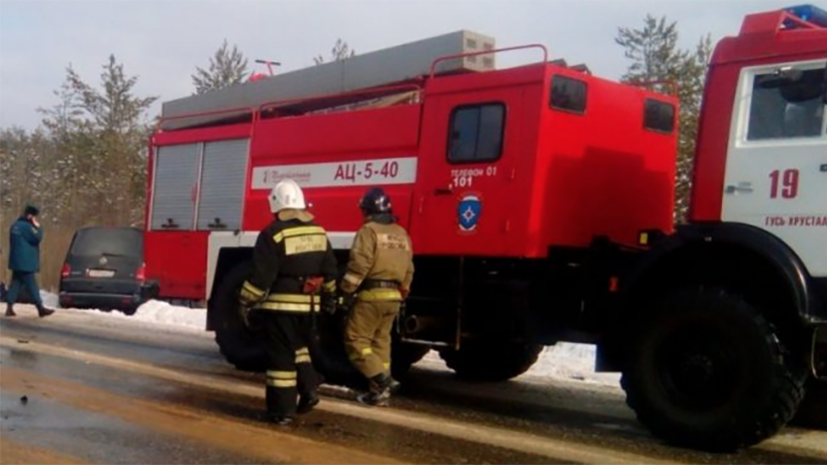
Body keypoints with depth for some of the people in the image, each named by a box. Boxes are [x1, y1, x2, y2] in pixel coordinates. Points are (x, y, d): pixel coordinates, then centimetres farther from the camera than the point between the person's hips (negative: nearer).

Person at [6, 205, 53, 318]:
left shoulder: (16, 225, 16)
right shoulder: (26, 226, -16)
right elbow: (37, 238, -17)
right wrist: (38, 228, -6)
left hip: (17, 262, 10)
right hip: (25, 262, -10)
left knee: (15, 284, 9)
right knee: (31, 285, -7)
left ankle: (9, 308, 7)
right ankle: (40, 308, -5)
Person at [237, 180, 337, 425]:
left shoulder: (273, 234, -14)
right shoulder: (319, 232, 6)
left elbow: (261, 276, -16)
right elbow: (329, 271, 12)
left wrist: (246, 303, -7)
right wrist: (329, 297, 25)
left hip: (280, 305, -6)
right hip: (308, 305, 6)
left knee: (281, 356, 0)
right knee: (299, 347, 27)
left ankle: (282, 411, 4)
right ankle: (308, 389, 15)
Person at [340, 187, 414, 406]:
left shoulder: (369, 230, -9)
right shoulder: (402, 234, 14)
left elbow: (359, 265, -17)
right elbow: (409, 269, 16)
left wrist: (346, 291, -9)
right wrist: (401, 293, 24)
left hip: (372, 294, -7)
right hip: (392, 296, 7)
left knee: (355, 339, 0)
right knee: (381, 341, 14)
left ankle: (383, 380, -13)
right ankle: (379, 392, 15)